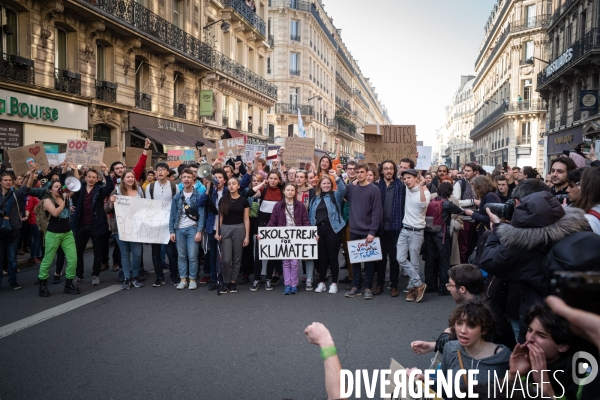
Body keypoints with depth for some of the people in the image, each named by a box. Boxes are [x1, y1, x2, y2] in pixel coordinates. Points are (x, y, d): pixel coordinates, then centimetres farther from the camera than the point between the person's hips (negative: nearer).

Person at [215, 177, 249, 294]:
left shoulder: (243, 200, 1)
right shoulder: (223, 200, 4)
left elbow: (246, 219, 1)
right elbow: (220, 217, 6)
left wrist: (247, 236, -4)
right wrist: (217, 232, -4)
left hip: (239, 230, 0)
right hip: (225, 229, 0)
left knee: (237, 258, 6)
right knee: (226, 259, -6)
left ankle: (233, 282, 18)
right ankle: (226, 282, 10)